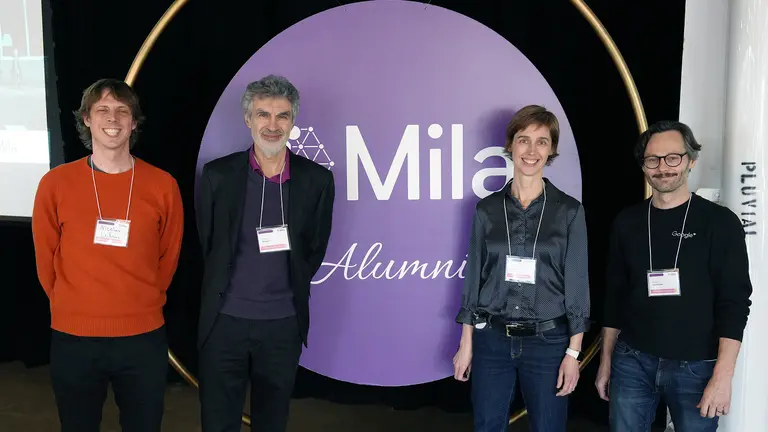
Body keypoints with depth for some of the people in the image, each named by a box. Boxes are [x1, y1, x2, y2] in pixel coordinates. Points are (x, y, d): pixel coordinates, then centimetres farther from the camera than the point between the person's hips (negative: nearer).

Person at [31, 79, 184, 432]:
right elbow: (45, 257, 5)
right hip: (73, 339, 0)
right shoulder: (56, 183, -5)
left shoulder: (163, 185, -4)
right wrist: (73, 308, 12)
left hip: (144, 337, 0)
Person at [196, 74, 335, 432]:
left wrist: (289, 290, 9)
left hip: (284, 324, 1)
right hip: (225, 321, -1)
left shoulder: (317, 180, -3)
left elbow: (315, 250, 7)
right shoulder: (218, 175, -5)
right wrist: (227, 291, 11)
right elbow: (208, 245, 6)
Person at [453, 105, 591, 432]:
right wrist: (466, 343, 4)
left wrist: (573, 351, -6)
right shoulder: (487, 209, 2)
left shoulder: (569, 211, -2)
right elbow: (474, 277, 5)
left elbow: (577, 283, -2)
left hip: (547, 342, -1)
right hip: (491, 339, 1)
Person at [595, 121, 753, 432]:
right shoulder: (627, 222, 5)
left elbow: (734, 303, -7)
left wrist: (722, 376, -14)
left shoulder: (719, 222, -4)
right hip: (632, 362, 3)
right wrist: (606, 361, 9)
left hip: (696, 367, -2)